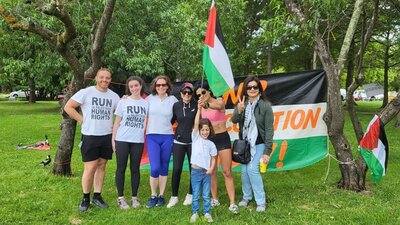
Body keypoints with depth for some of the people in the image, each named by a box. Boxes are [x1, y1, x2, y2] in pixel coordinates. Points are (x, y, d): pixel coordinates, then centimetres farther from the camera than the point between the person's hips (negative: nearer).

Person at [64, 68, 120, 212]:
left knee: (101, 167, 10)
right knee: (90, 168, -3)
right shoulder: (86, 92, -7)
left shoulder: (114, 96, 5)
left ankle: (97, 196, 22)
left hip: (107, 136, 4)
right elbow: (68, 107, -7)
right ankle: (86, 198, 13)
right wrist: (82, 120, -9)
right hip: (90, 136, -4)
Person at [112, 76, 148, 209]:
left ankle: (134, 197, 19)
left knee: (135, 169, 8)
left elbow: (147, 122, 11)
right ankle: (120, 198, 14)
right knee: (121, 168, 3)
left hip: (138, 141, 1)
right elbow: (117, 122, 3)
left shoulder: (146, 103, 5)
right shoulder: (123, 102, 1)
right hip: (122, 140, -1)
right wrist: (113, 139, -1)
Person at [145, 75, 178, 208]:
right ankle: (153, 196, 12)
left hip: (167, 137, 1)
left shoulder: (173, 100, 3)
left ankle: (161, 196, 22)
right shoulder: (150, 99, 3)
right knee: (155, 168, -9)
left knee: (164, 168, 8)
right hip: (152, 137, -1)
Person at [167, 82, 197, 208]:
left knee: (193, 169, 7)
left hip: (193, 141, -1)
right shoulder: (176, 106, -1)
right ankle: (174, 196, 13)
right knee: (176, 169, -1)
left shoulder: (196, 105, -6)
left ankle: (190, 195, 24)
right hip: (179, 141, 1)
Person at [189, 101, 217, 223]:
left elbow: (213, 158, 7)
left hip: (206, 172, 2)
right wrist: (199, 109, -17)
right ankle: (195, 213, 21)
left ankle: (207, 213, 23)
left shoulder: (211, 144, 5)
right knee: (195, 194, 8)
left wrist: (211, 168, -10)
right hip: (195, 171, -1)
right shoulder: (195, 137, 0)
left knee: (206, 195, 10)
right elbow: (196, 123, -12)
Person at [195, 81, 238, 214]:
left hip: (223, 138, -4)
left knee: (227, 172, -3)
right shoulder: (201, 107, 2)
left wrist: (206, 104, -55)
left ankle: (232, 203, 1)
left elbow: (218, 106, -37)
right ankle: (215, 199, 24)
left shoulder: (219, 100, -10)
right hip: (208, 139, 4)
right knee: (211, 171, 10)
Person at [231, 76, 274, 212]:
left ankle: (261, 201, 3)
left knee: (252, 169, -12)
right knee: (244, 170, 10)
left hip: (258, 144, -4)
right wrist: (239, 111, -32)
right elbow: (234, 121, -10)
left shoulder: (265, 106, -13)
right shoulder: (242, 104, 0)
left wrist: (267, 151, -15)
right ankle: (246, 197, 30)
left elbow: (269, 129, -13)